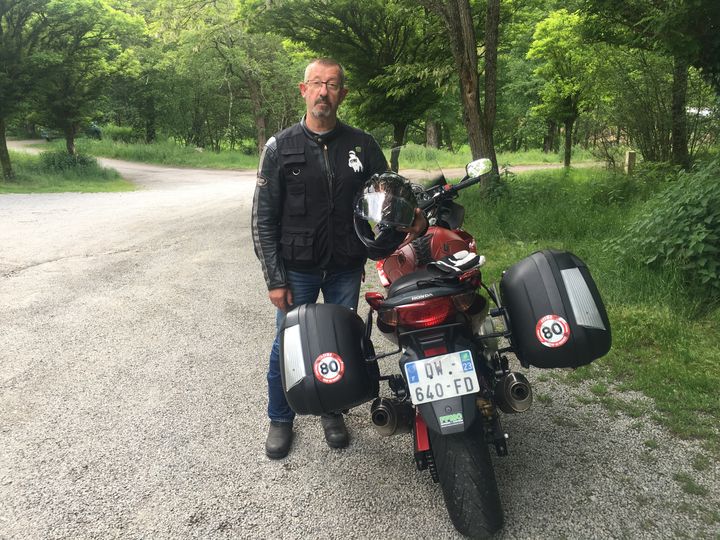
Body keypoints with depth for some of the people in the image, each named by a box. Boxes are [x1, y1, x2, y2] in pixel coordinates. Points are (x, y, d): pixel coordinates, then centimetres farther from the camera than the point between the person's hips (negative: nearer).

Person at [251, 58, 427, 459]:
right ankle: (280, 419, 29)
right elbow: (264, 219, -3)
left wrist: (413, 216, -17)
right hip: (298, 270, -1)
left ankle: (334, 412, 34)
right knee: (288, 346, 7)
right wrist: (275, 279, -8)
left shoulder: (362, 145, 1)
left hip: (346, 268, 2)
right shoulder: (280, 148, -3)